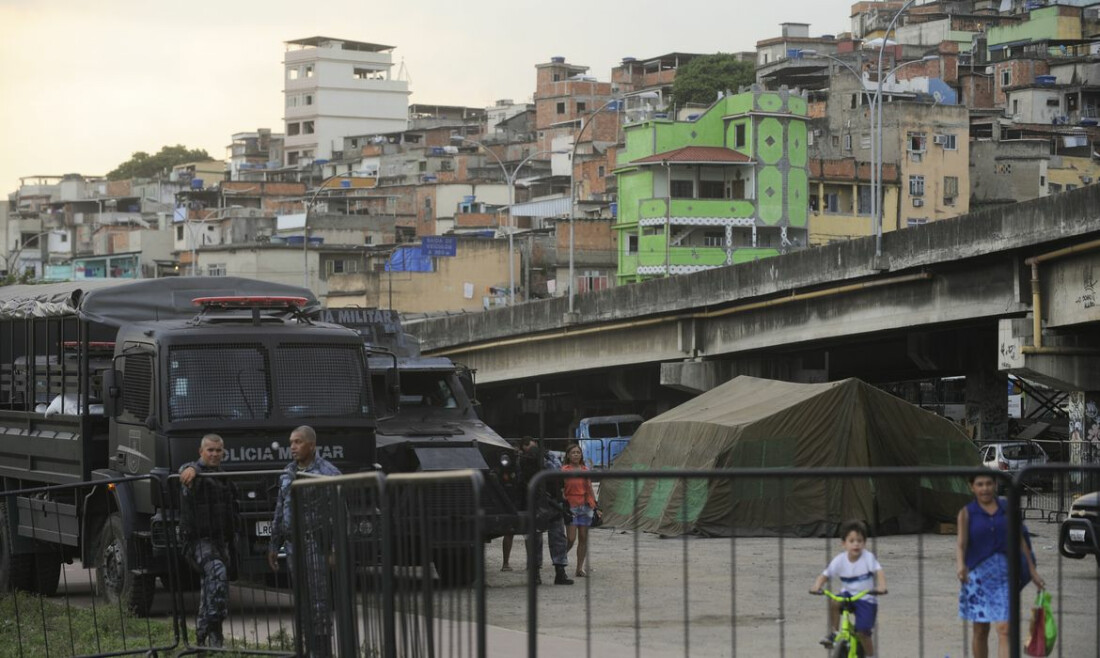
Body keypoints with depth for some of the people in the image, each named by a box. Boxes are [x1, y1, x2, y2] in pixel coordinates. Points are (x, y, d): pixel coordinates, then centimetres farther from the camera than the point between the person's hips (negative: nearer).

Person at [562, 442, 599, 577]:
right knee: (571, 539, -11)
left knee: (583, 538, 3)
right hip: (571, 507, -5)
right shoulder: (564, 470, -1)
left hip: (586, 506, 5)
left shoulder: (585, 470, 13)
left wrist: (595, 506, 15)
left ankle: (580, 568, 7)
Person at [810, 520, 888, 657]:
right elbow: (825, 575, -8)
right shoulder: (840, 559, -8)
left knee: (862, 632, -12)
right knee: (834, 603, -29)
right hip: (848, 594, 3)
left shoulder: (868, 557, -15)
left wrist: (881, 586, -47)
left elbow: (879, 571, -27)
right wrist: (817, 586, -29)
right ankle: (833, 634, -9)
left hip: (866, 599, -3)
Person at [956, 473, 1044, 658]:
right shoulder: (967, 513, 0)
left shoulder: (1007, 509, 5)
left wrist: (1032, 571, 9)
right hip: (978, 573, 0)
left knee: (1005, 629, -10)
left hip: (1005, 575, 0)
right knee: (980, 630, 9)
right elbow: (961, 543, -11)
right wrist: (960, 565, -31)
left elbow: (1020, 540, 10)